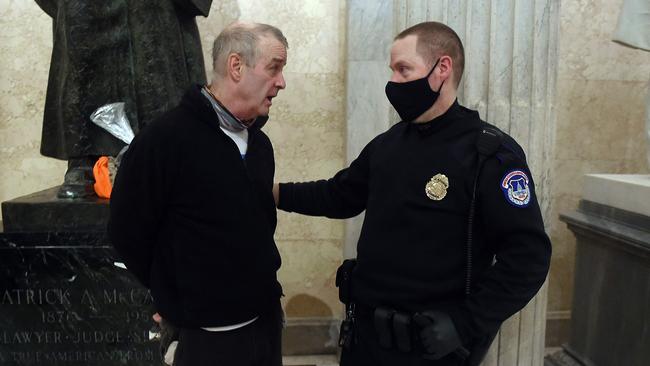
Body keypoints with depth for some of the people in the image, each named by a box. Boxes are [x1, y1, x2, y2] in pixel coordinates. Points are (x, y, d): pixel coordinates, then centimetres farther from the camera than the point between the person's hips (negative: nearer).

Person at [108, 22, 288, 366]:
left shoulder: (259, 143, 5)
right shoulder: (164, 139, -17)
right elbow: (128, 234, -12)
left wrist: (260, 286, 8)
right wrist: (180, 304, -3)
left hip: (267, 319, 7)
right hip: (209, 334, -6)